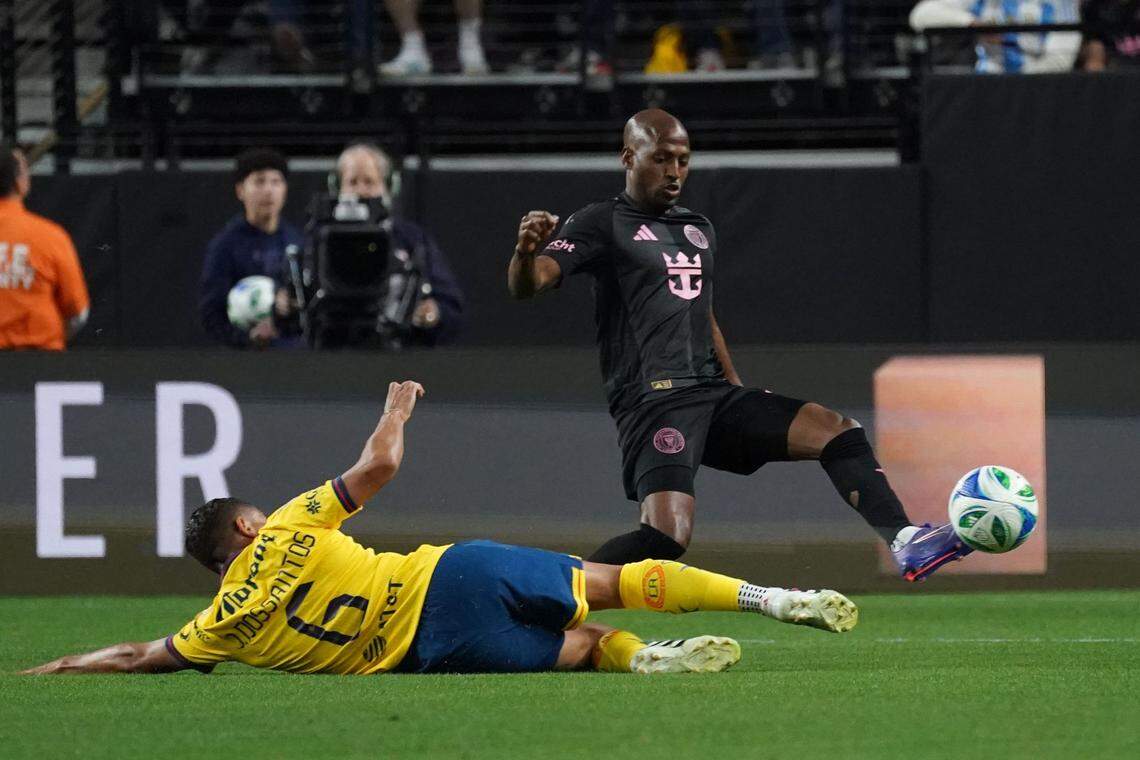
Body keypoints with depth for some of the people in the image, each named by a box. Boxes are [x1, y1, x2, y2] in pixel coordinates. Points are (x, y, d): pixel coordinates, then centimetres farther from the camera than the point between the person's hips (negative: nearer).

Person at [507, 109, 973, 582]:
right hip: (653, 401, -7)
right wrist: (526, 251, -39)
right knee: (667, 535, -26)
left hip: (712, 392, 7)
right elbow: (527, 284, -15)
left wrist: (740, 397, 26)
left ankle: (906, 542, -6)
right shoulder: (602, 224, -2)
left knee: (837, 432, -4)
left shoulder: (699, 230, 21)